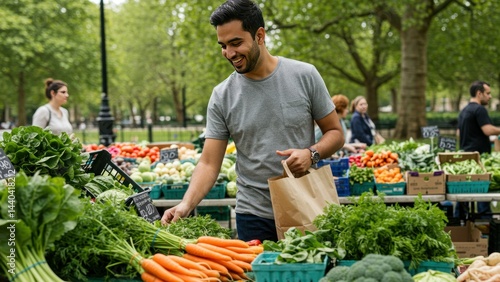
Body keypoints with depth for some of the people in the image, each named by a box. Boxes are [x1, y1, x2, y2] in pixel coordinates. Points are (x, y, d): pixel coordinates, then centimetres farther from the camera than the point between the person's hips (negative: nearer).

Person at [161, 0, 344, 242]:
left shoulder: (305, 76, -3)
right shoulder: (222, 96, -2)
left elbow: (335, 132, 4)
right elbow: (209, 163, -3)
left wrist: (312, 153, -16)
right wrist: (186, 204, -19)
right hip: (254, 217, 0)